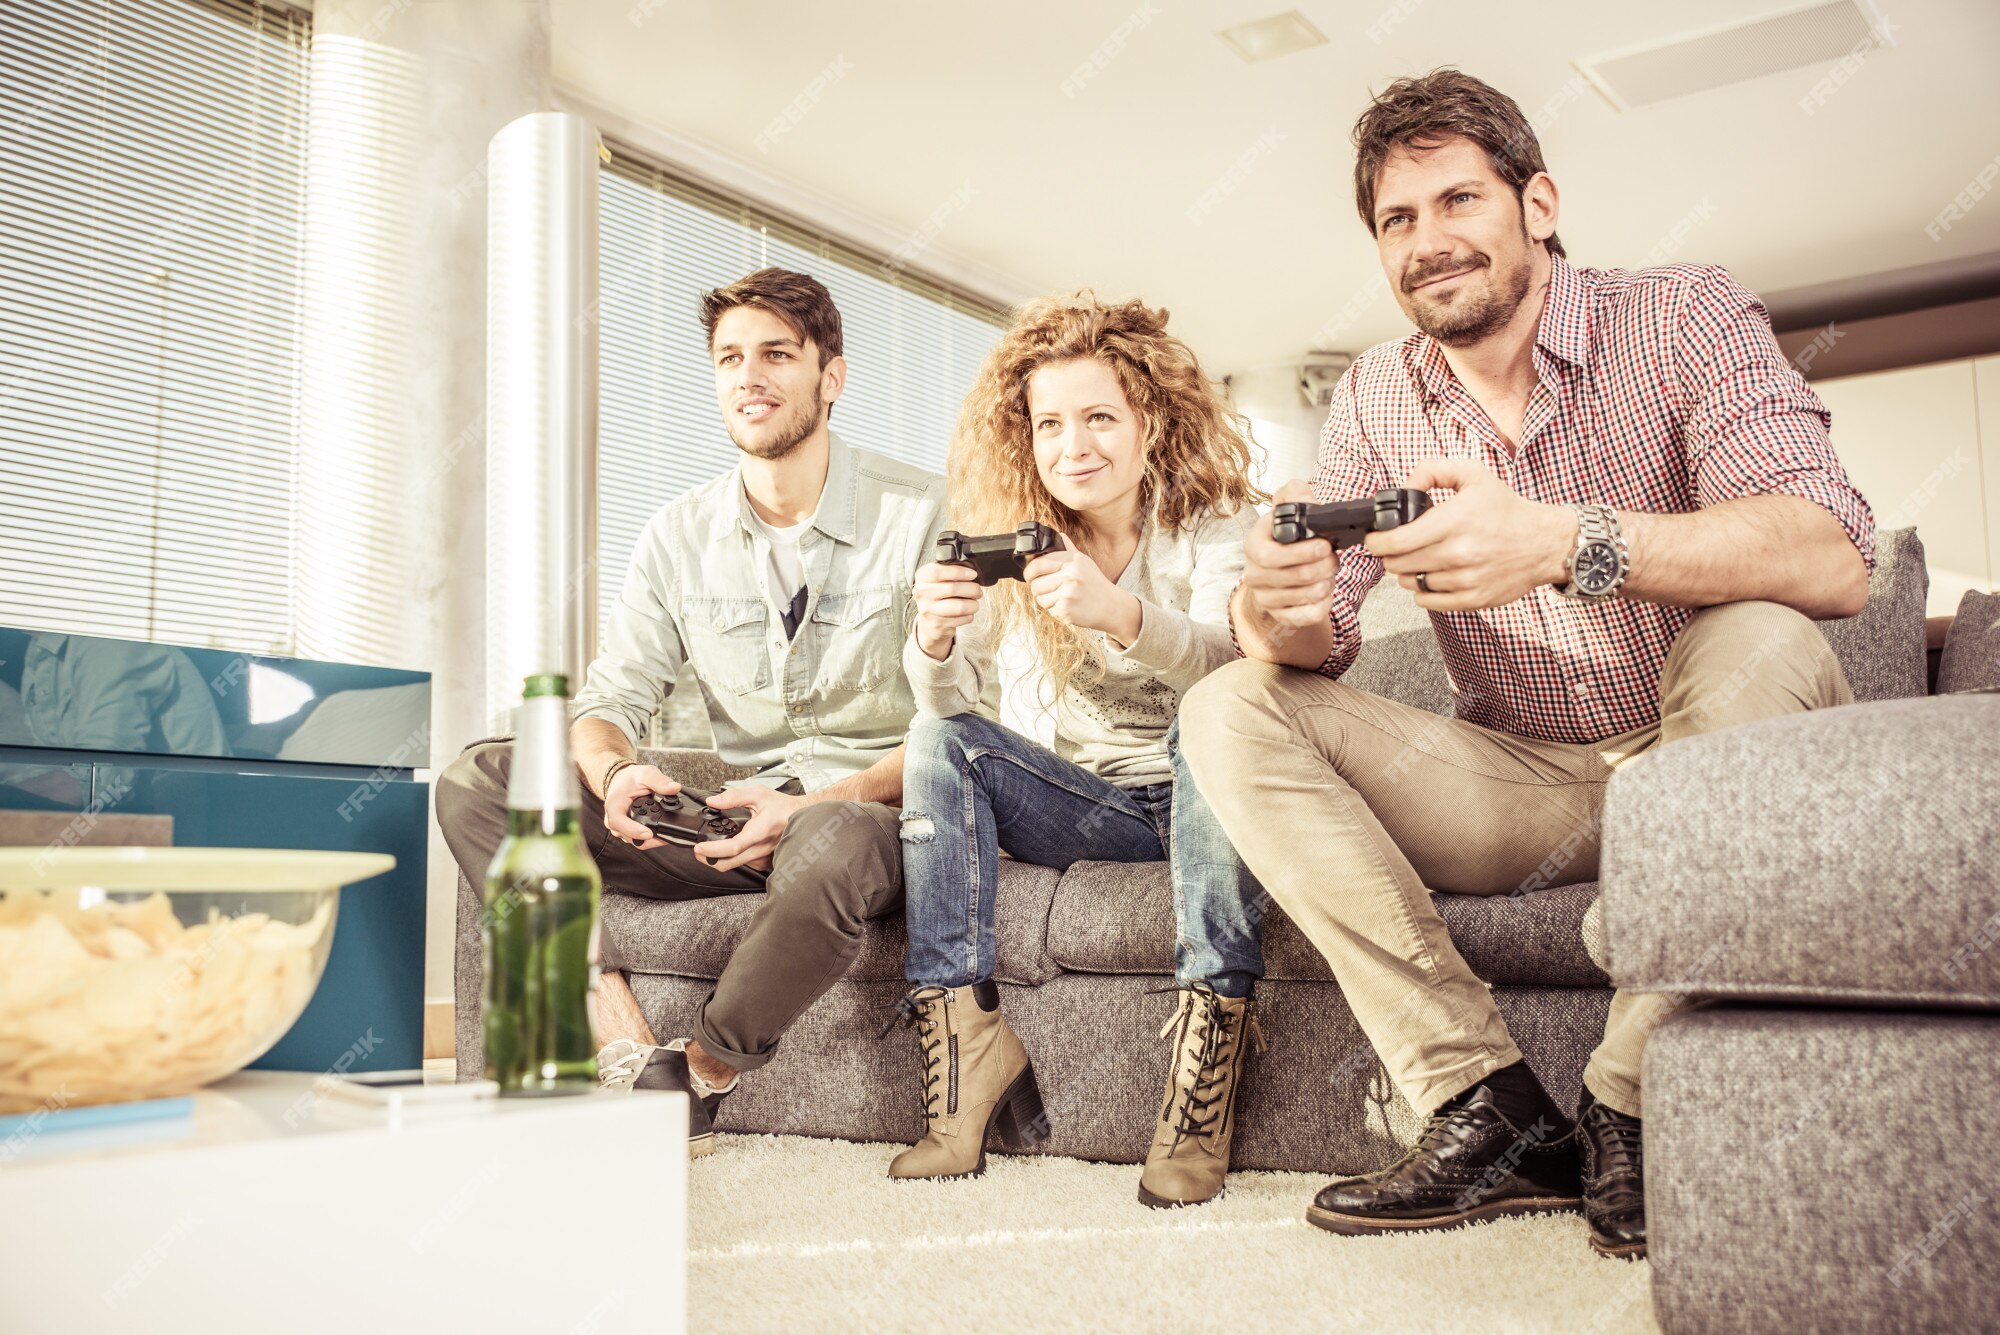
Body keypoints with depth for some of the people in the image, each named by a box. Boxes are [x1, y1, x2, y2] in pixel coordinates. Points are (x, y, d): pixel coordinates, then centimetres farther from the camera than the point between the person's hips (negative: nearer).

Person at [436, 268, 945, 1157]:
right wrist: (616, 771, -19)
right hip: (733, 818, 5)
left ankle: (696, 1082, -16)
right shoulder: (680, 534, 10)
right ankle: (631, 1052, -25)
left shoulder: (922, 514, -4)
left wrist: (815, 804, -24)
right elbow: (608, 700, 7)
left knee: (833, 847, -43)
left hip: (864, 810, -4)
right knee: (476, 781, -12)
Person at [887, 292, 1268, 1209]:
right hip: (1082, 805, 3)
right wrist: (935, 638, -35)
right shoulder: (1019, 546, 2)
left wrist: (1123, 615, -51)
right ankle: (965, 1045, -24)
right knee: (939, 742, -18)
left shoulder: (1216, 525, -8)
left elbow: (1233, 666, -29)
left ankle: (1212, 1033, -35)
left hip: (1197, 799, -3)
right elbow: (954, 702, -10)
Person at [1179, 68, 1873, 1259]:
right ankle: (1498, 1116, -19)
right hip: (1520, 783, 4)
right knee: (1229, 713, -13)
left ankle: (1636, 1117, -21)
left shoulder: (1686, 316, -10)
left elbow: (1835, 560, -27)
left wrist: (1564, 543, -42)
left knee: (1761, 643, -34)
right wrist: (1279, 611, -31)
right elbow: (1318, 635, -5)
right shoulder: (1379, 394, 3)